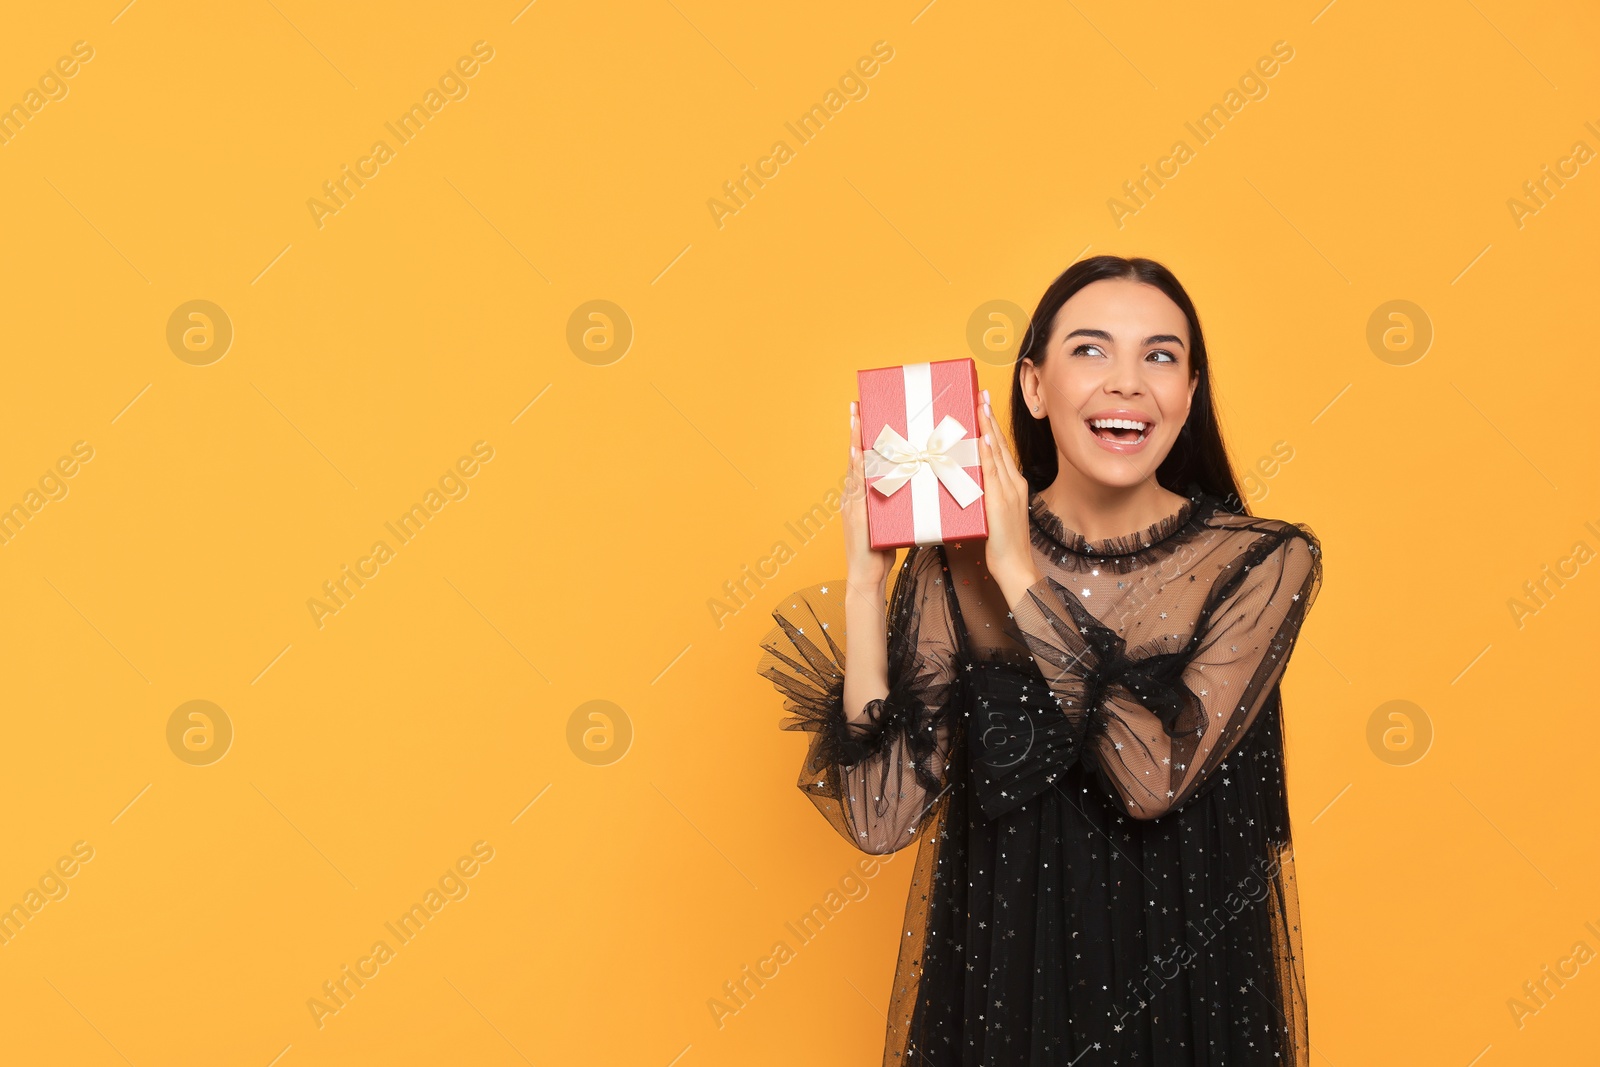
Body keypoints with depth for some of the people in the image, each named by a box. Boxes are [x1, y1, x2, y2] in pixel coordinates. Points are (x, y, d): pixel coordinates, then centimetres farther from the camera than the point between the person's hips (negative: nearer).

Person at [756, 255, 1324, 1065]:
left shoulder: (1263, 564, -10)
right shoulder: (953, 562, -9)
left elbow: (1159, 775, -23)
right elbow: (880, 817, -14)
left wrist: (1021, 575, -22)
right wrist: (863, 580, -19)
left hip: (1187, 996, 0)